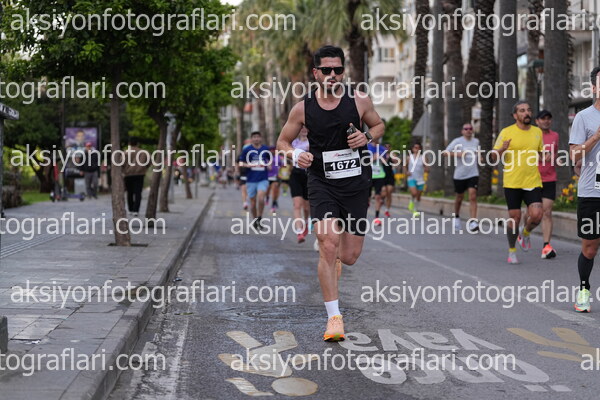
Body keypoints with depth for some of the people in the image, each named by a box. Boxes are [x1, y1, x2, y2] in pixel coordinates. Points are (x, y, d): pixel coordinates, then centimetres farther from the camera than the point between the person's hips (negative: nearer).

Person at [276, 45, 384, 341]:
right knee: (328, 247, -16)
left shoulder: (359, 101, -1)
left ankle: (335, 259, 44)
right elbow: (282, 142, 9)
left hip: (356, 183, 1)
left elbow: (379, 125, 16)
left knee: (349, 257, 3)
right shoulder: (303, 108, -2)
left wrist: (367, 137, -7)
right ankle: (334, 317, -6)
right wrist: (295, 155, -13)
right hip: (321, 183, -1)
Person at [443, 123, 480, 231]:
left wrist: (478, 156, 9)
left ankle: (473, 223, -20)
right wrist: (457, 154, -22)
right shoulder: (457, 141, -4)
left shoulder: (476, 141, 10)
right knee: (459, 197, 12)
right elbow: (445, 153, -9)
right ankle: (456, 217, 38)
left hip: (473, 174, 2)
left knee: (473, 196, -14)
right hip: (459, 175, -2)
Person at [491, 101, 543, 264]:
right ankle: (512, 250, 20)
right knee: (514, 217, 0)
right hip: (512, 183, -2)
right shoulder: (506, 132, -3)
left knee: (536, 215, -13)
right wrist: (502, 149, -21)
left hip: (533, 182, 2)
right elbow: (494, 157, 1)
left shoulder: (537, 132, 9)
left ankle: (525, 233, 21)